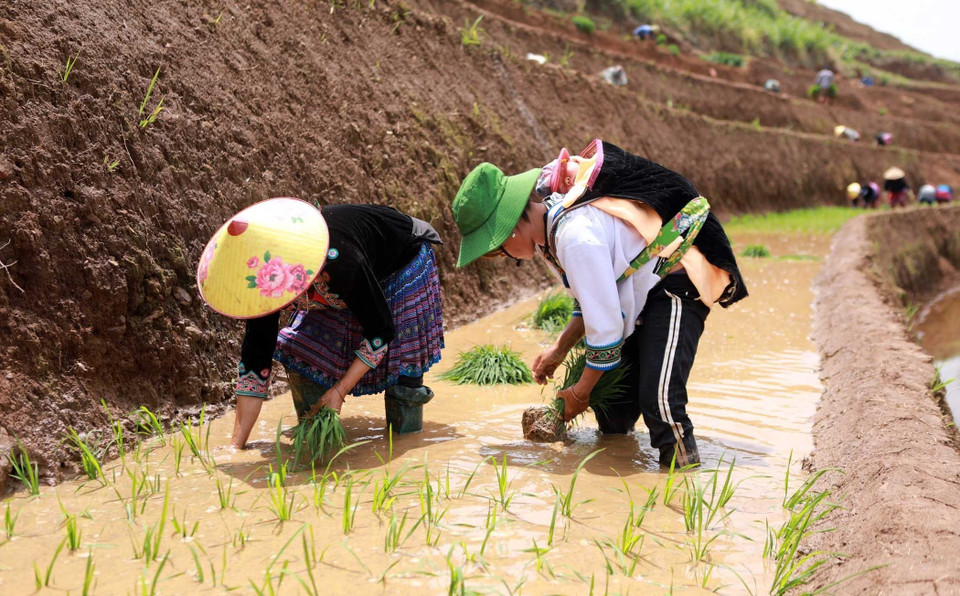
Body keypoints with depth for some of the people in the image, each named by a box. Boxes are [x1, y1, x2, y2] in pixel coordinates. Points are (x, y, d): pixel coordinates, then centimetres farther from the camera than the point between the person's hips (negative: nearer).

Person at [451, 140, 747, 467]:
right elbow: (592, 298, 13)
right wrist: (560, 349, 8)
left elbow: (605, 324, -25)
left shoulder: (576, 236, -32)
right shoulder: (552, 219, 0)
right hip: (640, 292, 10)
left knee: (657, 398, -23)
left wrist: (581, 391, -11)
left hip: (677, 284, -10)